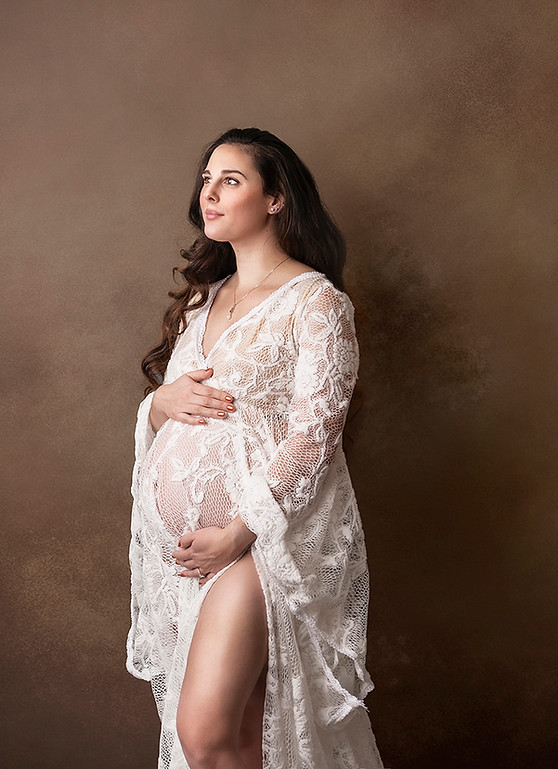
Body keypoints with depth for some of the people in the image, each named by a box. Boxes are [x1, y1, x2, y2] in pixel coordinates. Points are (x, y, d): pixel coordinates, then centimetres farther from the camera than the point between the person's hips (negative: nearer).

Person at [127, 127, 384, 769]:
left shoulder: (315, 300, -6)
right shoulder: (204, 297, 15)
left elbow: (311, 437, -13)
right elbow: (155, 410, 18)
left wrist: (237, 533, -17)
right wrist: (163, 399, -6)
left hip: (260, 534, -6)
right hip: (179, 534, 6)